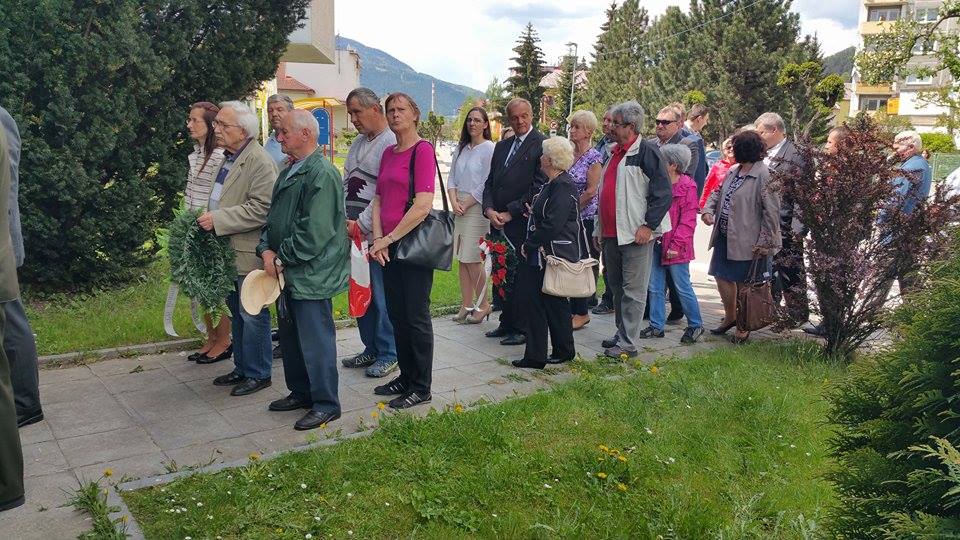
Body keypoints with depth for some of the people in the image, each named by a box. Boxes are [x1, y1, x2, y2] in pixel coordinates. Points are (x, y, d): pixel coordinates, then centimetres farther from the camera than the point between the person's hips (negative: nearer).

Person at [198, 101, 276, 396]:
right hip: (228, 251, 9)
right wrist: (208, 217, 9)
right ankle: (242, 368, 31)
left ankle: (258, 373, 13)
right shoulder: (229, 157, 13)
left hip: (248, 253, -9)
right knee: (237, 313, 18)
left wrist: (218, 220, -23)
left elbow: (261, 208, -25)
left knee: (252, 315, 1)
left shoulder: (259, 161, -16)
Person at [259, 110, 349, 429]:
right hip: (286, 273, 10)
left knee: (315, 339, -1)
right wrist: (266, 249, -1)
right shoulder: (288, 173, 14)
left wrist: (281, 258, -15)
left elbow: (314, 233, -23)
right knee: (290, 336, 18)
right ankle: (300, 392, 34)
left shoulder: (322, 175, -17)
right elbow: (273, 218, 16)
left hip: (311, 275, -10)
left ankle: (326, 404, 12)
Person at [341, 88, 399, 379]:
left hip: (375, 235, -8)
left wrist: (361, 224, -15)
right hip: (353, 232, 8)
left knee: (380, 296, -2)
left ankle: (388, 354, 11)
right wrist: (343, 219, 5)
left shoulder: (391, 143, -11)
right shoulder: (358, 142, 17)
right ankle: (371, 348, 26)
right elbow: (346, 183, 18)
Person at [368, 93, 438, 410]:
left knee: (416, 317, 1)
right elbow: (378, 200, 13)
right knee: (396, 315, 14)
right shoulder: (388, 152, 14)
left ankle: (421, 387, 13)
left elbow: (423, 206, -19)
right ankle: (406, 377, 29)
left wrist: (389, 238, -13)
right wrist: (378, 239, -2)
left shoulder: (422, 150, -10)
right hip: (388, 247, 8)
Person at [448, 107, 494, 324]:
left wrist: (465, 204, -10)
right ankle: (466, 305, 13)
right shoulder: (461, 149, 14)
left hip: (477, 208, -6)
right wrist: (454, 202, -4)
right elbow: (452, 178, 12)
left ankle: (483, 305, 9)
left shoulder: (489, 149, -7)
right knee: (462, 258, 6)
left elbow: (487, 185, -11)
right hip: (460, 207, 7)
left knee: (472, 259, -6)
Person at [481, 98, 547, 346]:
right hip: (499, 222, 7)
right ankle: (507, 323, 23)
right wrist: (489, 210, -4)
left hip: (523, 223, -7)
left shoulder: (541, 145, -5)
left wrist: (510, 213, -12)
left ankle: (523, 329, 8)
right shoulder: (501, 146, 18)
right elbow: (490, 182, 15)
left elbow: (538, 187, -12)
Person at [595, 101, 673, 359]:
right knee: (616, 287, 16)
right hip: (612, 234, 9)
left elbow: (664, 193, -14)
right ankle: (621, 334, 29)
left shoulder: (646, 152, -9)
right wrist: (599, 229, 22)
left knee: (633, 290, -3)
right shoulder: (616, 153, 18)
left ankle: (628, 344, 2)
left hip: (636, 234, -9)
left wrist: (648, 226, -18)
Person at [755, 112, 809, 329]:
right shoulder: (765, 155, 11)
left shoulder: (794, 154, -13)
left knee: (790, 270, 2)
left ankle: (797, 314, 14)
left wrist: (798, 227, -20)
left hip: (785, 227, -8)